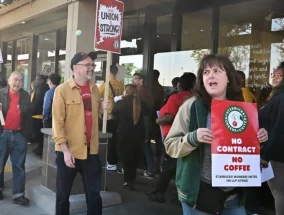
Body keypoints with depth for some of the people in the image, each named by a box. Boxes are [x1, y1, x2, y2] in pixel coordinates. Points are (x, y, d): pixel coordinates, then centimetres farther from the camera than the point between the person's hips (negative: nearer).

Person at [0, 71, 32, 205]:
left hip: (19, 135, 2)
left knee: (19, 166, 4)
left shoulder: (25, 96, 6)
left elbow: (29, 116, 8)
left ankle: (18, 194, 10)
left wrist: (27, 134, 6)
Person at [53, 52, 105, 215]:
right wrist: (65, 149, -17)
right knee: (63, 194, 12)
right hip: (69, 152, -4)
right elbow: (58, 122, -11)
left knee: (94, 194, 12)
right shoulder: (62, 90, -8)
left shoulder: (94, 89, 8)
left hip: (91, 151, 4)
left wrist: (105, 108, 0)